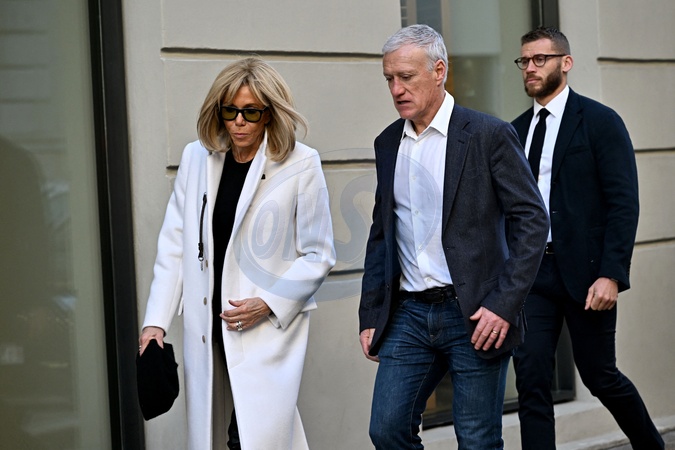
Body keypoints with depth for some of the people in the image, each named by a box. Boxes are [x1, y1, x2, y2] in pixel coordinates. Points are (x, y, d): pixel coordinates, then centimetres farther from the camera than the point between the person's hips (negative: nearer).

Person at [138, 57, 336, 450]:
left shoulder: (301, 165, -5)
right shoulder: (197, 158, 6)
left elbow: (318, 256, -1)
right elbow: (174, 245, 7)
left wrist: (268, 303, -13)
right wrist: (156, 321, 2)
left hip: (269, 328, -4)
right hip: (206, 329, 4)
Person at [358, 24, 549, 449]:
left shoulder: (489, 134, -6)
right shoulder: (388, 143, 12)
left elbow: (532, 221, -8)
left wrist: (504, 304, -15)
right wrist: (370, 316, 12)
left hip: (475, 316, -5)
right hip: (408, 314, 5)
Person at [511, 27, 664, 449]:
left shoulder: (601, 122, -4)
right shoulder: (517, 130, 11)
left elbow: (624, 204, -10)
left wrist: (611, 274, -18)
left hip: (585, 272, -4)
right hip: (530, 272, 4)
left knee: (600, 375, 8)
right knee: (531, 381, -3)